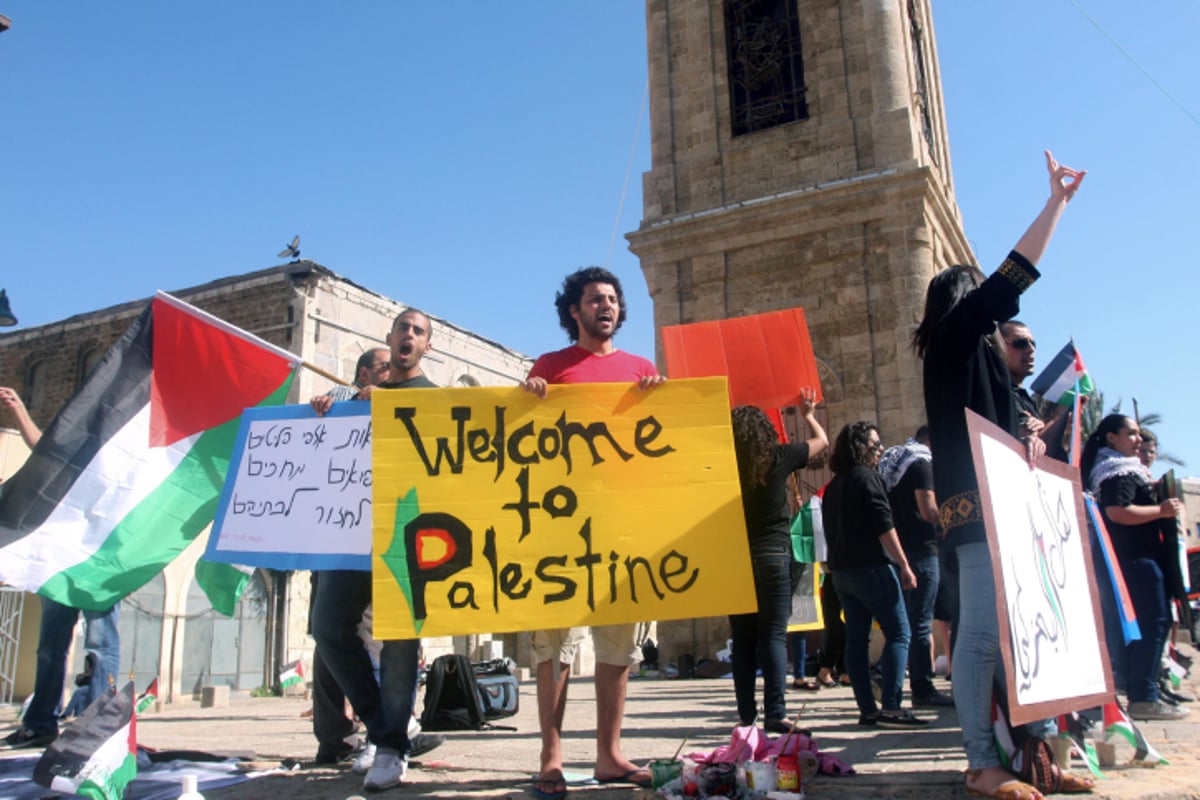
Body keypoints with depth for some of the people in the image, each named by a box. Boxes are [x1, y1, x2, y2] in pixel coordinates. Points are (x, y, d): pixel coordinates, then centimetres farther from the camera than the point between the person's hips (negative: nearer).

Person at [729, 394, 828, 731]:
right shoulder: (778, 458, -4)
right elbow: (821, 441, 14)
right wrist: (808, 414, 31)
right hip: (773, 555, -2)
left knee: (743, 638, 9)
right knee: (773, 635, 1)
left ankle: (746, 713, 13)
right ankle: (775, 712, -5)